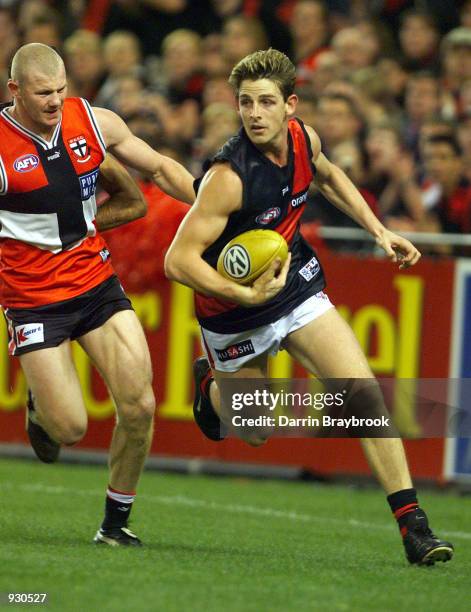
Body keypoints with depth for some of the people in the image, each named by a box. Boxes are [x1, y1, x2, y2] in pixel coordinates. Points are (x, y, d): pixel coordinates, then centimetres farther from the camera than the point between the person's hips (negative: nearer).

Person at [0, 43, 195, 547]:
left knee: (139, 407, -7)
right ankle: (40, 408, 31)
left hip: (96, 283, 4)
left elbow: (161, 169, 10)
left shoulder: (94, 122, -3)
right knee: (70, 428, -7)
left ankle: (115, 523, 13)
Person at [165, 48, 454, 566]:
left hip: (297, 285, 4)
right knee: (254, 433, 12)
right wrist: (246, 295, -36)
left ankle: (411, 523, -10)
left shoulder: (304, 139, -10)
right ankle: (211, 383, 48)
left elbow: (327, 176, 16)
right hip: (235, 308, -4)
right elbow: (179, 260, -28)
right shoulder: (230, 176, -30)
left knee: (365, 394, -12)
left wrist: (379, 232, 10)